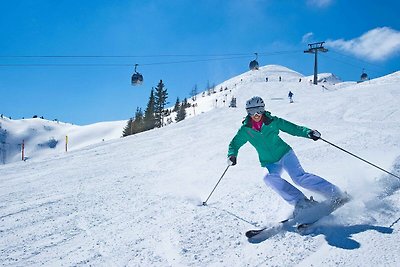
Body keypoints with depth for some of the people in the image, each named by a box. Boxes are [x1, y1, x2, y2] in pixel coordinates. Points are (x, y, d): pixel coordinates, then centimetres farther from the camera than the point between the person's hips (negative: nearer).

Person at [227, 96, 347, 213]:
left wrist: (308, 132, -19)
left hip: (285, 154, -2)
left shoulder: (272, 121, -5)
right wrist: (232, 155, -14)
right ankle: (301, 202, -25)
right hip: (270, 163, 2)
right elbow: (234, 144, 7)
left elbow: (292, 128, -3)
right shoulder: (245, 130, -2)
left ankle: (335, 194, -14)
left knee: (299, 177, -23)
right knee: (269, 178, -29)